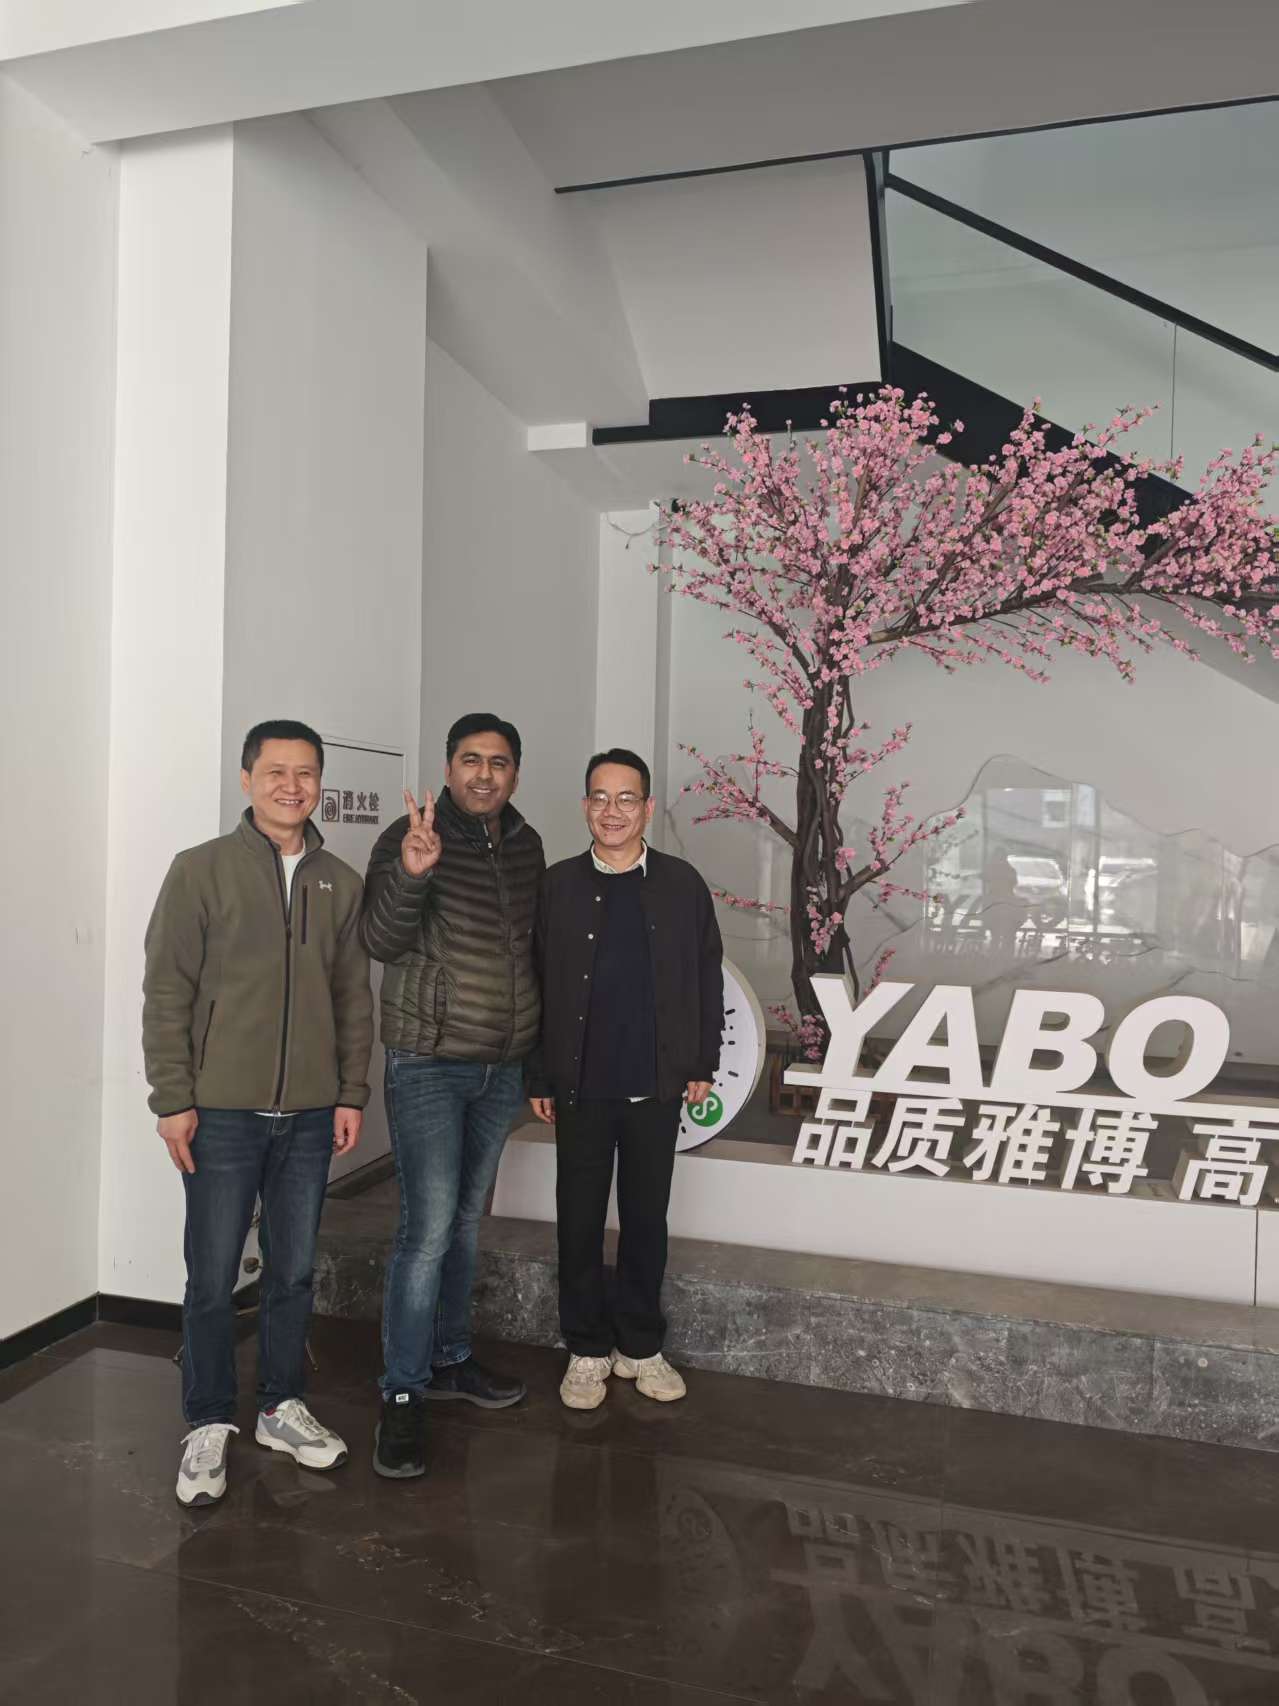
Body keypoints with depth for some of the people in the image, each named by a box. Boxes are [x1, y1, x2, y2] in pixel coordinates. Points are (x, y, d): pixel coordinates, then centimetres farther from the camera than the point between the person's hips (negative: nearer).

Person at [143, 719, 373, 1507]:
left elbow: (355, 997, 10)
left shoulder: (341, 883, 6)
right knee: (213, 1278, 6)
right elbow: (167, 992, -5)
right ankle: (209, 1426, 24)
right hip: (222, 1114, -3)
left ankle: (283, 1405, 31)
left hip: (311, 1116, 3)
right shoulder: (202, 870, -4)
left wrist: (352, 1094, 6)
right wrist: (174, 1099, -9)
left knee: (295, 1270, 14)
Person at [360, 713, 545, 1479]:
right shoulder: (412, 836, -10)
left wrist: (539, 1052, 17)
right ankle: (403, 1394, 5)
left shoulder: (526, 844, 7)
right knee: (428, 1228, -9)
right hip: (430, 1064, -6)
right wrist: (411, 874, -40)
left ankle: (450, 1359, 31)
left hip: (504, 1068, 6)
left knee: (467, 1220, 16)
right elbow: (382, 941, -21)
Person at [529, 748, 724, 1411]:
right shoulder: (557, 885, -1)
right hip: (580, 1086, 0)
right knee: (580, 1221, 9)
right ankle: (587, 1351, 24)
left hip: (657, 1086, 1)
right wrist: (538, 1077, -1)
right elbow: (534, 983, 1)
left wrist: (703, 1063, 3)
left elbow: (707, 978, 6)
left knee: (646, 1220, 12)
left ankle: (640, 1345, 27)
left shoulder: (681, 884, 2)